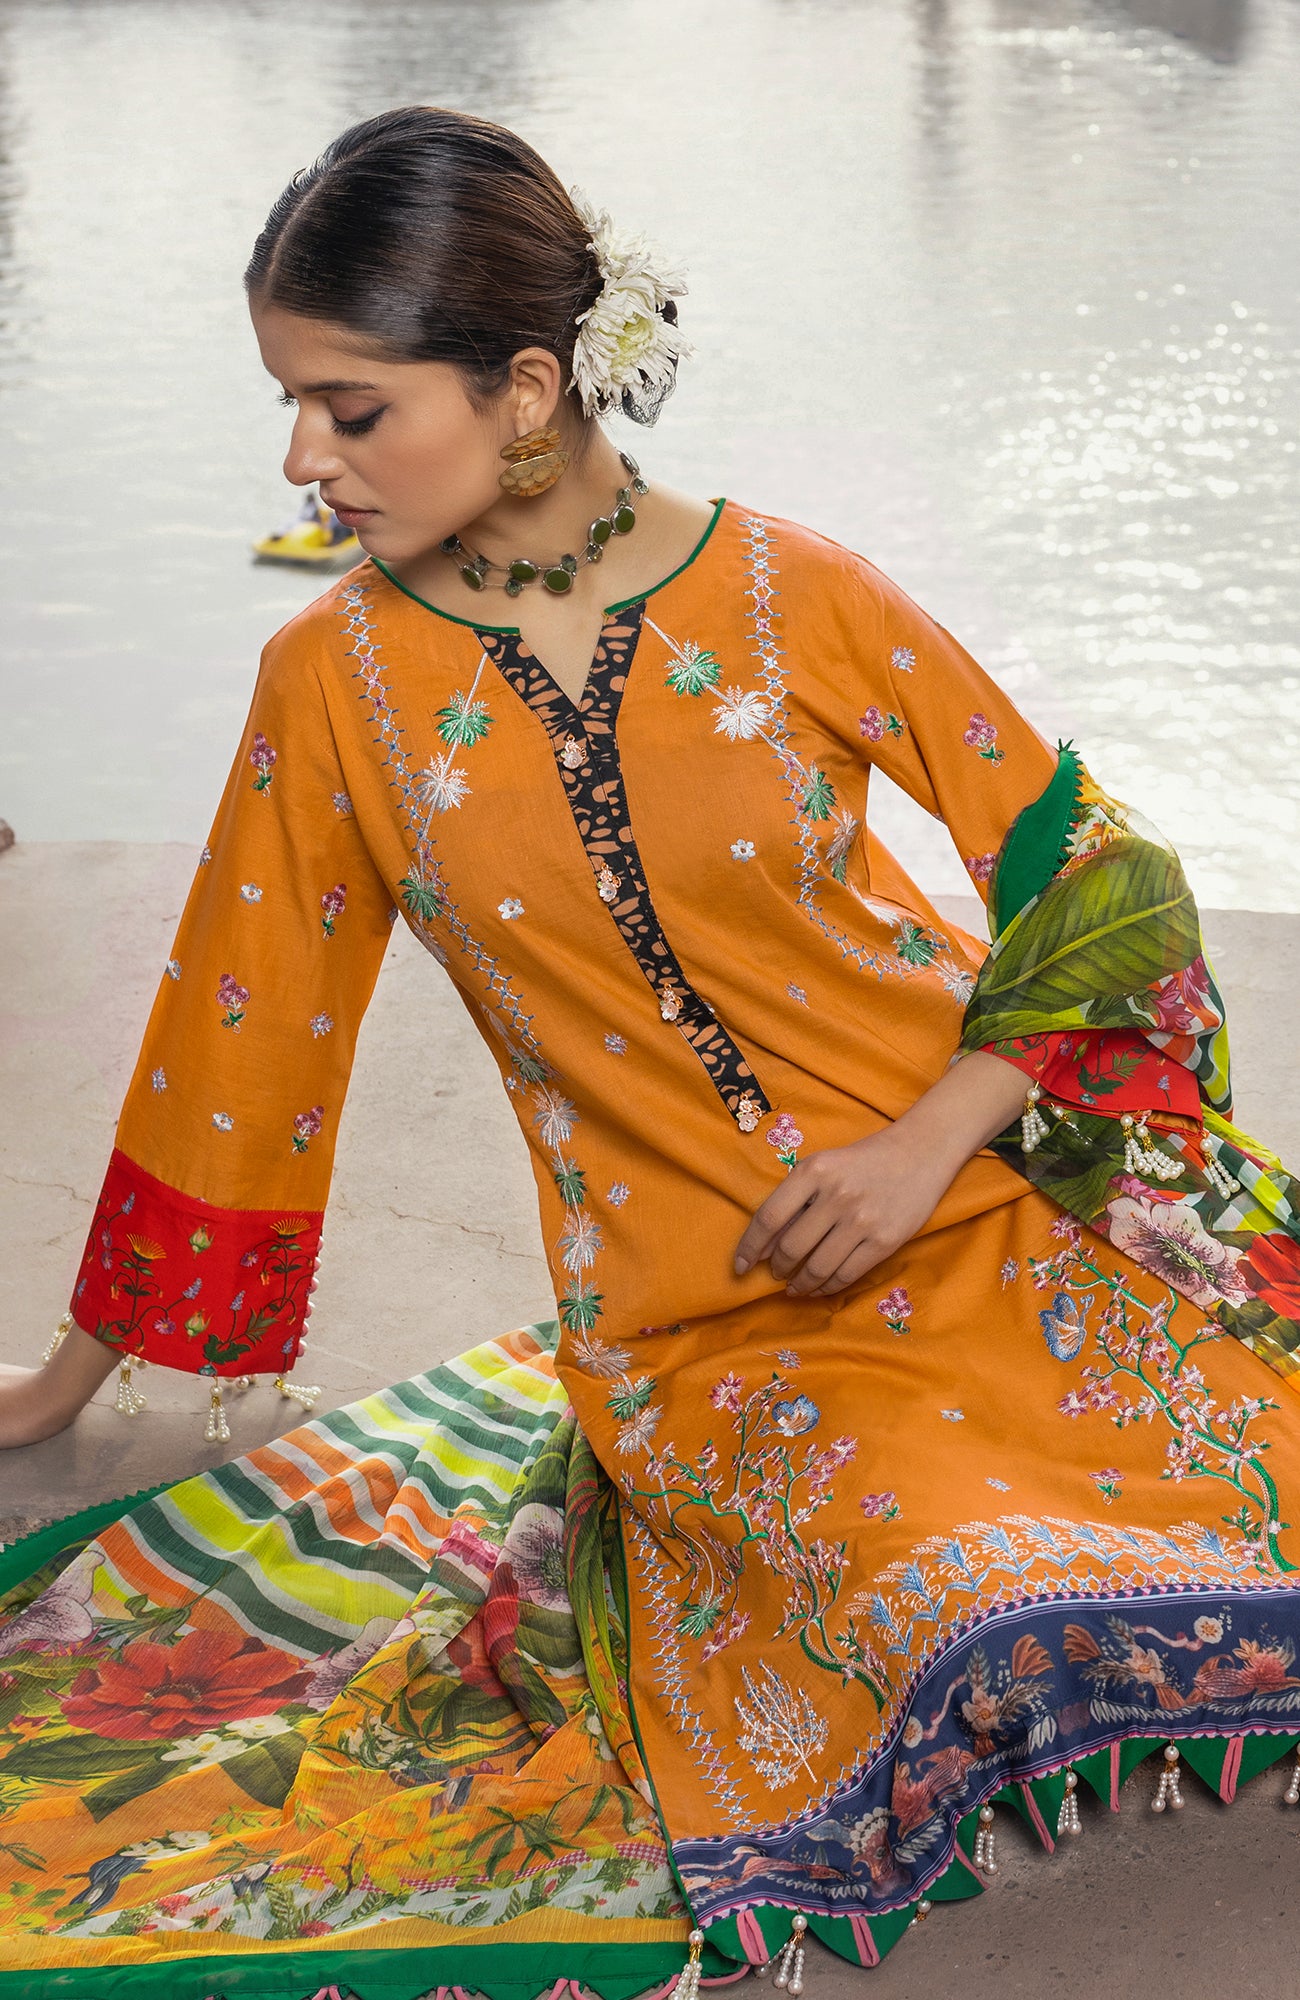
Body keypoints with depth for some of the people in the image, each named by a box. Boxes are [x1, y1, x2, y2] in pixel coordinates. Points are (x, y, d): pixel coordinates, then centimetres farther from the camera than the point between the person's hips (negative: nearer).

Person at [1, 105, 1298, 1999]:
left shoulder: (794, 595, -6)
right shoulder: (336, 683, -2)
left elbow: (1092, 868, 1)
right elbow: (237, 1040, 8)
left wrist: (933, 1142, -12)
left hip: (992, 1193, 1)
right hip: (695, 1320, -1)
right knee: (969, 1622, -28)